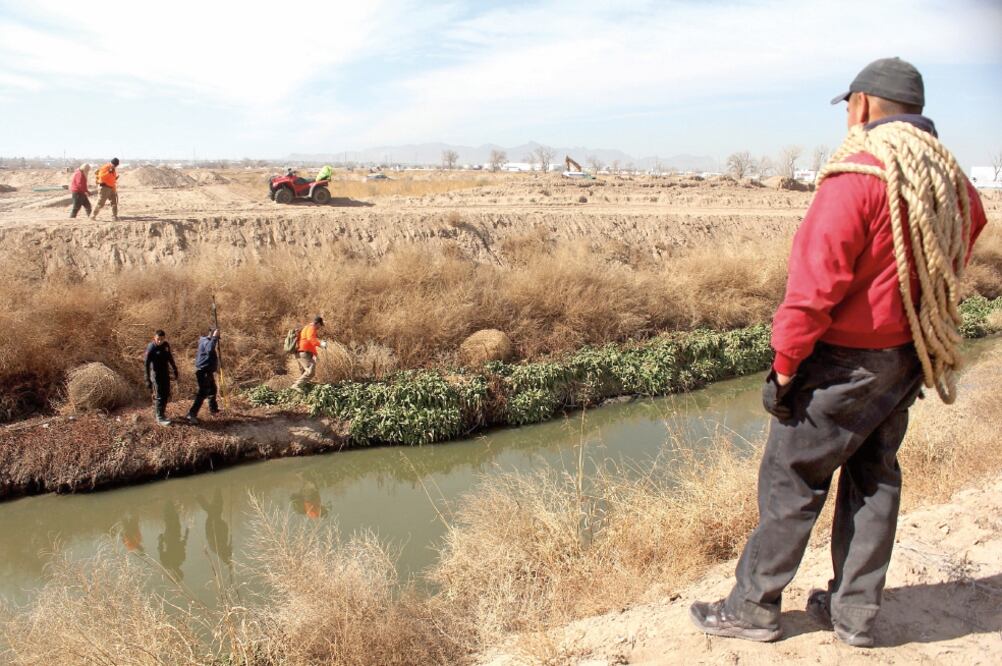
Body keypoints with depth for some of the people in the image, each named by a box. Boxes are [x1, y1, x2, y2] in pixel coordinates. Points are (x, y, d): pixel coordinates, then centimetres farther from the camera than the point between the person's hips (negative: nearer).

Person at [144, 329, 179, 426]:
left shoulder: (166, 345, 1)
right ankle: (160, 418, 2)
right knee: (159, 396, -4)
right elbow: (146, 364, -18)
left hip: (165, 373, 7)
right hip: (155, 374, -7)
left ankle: (159, 411, 32)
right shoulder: (151, 348, -18)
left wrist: (175, 370, 19)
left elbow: (170, 358, 15)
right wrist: (148, 379, -22)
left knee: (166, 394, 14)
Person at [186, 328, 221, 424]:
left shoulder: (207, 341, 13)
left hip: (208, 372, 11)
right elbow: (209, 350, -42)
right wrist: (214, 337, -36)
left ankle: (213, 408, 44)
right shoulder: (206, 342, -18)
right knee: (202, 394, -14)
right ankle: (192, 414, -17)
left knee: (212, 389, 26)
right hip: (204, 372, -11)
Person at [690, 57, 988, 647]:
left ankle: (753, 607, 15)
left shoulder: (857, 174, -19)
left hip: (846, 361, -8)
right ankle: (855, 612, 28)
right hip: (908, 359, 8)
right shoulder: (949, 175, 7)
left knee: (791, 479, 3)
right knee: (874, 478, 16)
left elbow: (815, 284, -23)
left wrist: (785, 366, -15)